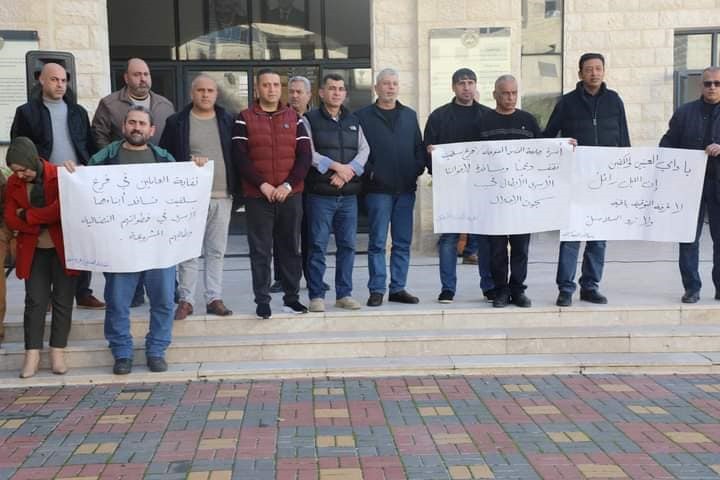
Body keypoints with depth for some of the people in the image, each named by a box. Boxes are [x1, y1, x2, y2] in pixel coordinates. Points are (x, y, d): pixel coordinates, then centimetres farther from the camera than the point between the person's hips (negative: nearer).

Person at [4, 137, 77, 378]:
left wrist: (28, 216, -14)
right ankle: (32, 354, 7)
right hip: (33, 252, 3)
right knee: (35, 301, 2)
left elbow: (62, 210, -23)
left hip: (62, 249, -3)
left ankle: (57, 353, 13)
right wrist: (42, 224, -17)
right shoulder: (13, 183, 1)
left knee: (62, 300, 4)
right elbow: (11, 220, -4)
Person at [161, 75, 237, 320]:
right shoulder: (177, 122, 3)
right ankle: (185, 300, 8)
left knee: (216, 251, 7)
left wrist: (237, 189, 5)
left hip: (222, 196, 2)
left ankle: (214, 298, 14)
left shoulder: (228, 121, 10)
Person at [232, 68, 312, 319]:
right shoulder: (244, 118, 3)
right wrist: (262, 185, -13)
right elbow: (240, 157, -4)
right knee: (260, 250, 1)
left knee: (291, 248, 7)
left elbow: (305, 156, 3)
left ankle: (292, 297, 16)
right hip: (257, 196, -2)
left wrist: (288, 185, -9)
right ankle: (262, 301, 8)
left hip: (291, 195, 2)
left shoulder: (294, 118, 10)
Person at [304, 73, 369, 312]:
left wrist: (348, 171, -11)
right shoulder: (310, 120, 2)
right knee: (318, 246, -2)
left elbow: (364, 150, 5)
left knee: (347, 245, 6)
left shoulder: (353, 121, 16)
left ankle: (344, 294, 15)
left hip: (349, 194, 4)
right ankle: (316, 296, 5)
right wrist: (336, 166, -13)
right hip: (320, 194, -4)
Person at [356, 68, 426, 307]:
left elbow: (419, 148, 16)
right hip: (378, 189, -4)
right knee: (377, 242, -2)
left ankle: (398, 288, 14)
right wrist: (369, 172, -12)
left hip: (406, 188, 4)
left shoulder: (410, 115, 16)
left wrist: (417, 169, 1)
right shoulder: (363, 116, 3)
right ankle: (377, 290, 4)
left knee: (403, 242, 6)